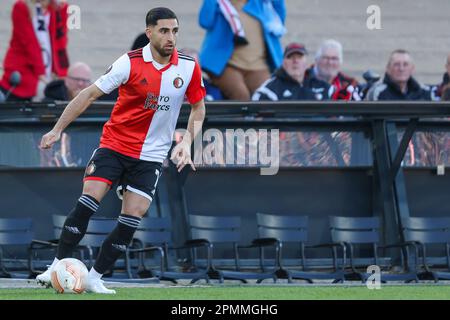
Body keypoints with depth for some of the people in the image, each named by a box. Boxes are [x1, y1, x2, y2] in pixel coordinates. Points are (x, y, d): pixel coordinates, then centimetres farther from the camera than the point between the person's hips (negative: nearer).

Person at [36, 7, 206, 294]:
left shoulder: (189, 67, -5)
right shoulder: (130, 63, -13)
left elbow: (198, 108, 9)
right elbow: (90, 94, -8)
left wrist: (187, 143, -6)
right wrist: (58, 129, -9)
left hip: (151, 156, 2)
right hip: (114, 144, -2)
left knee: (132, 218, -6)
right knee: (89, 200, -17)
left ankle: (95, 278, 5)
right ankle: (59, 266, -8)